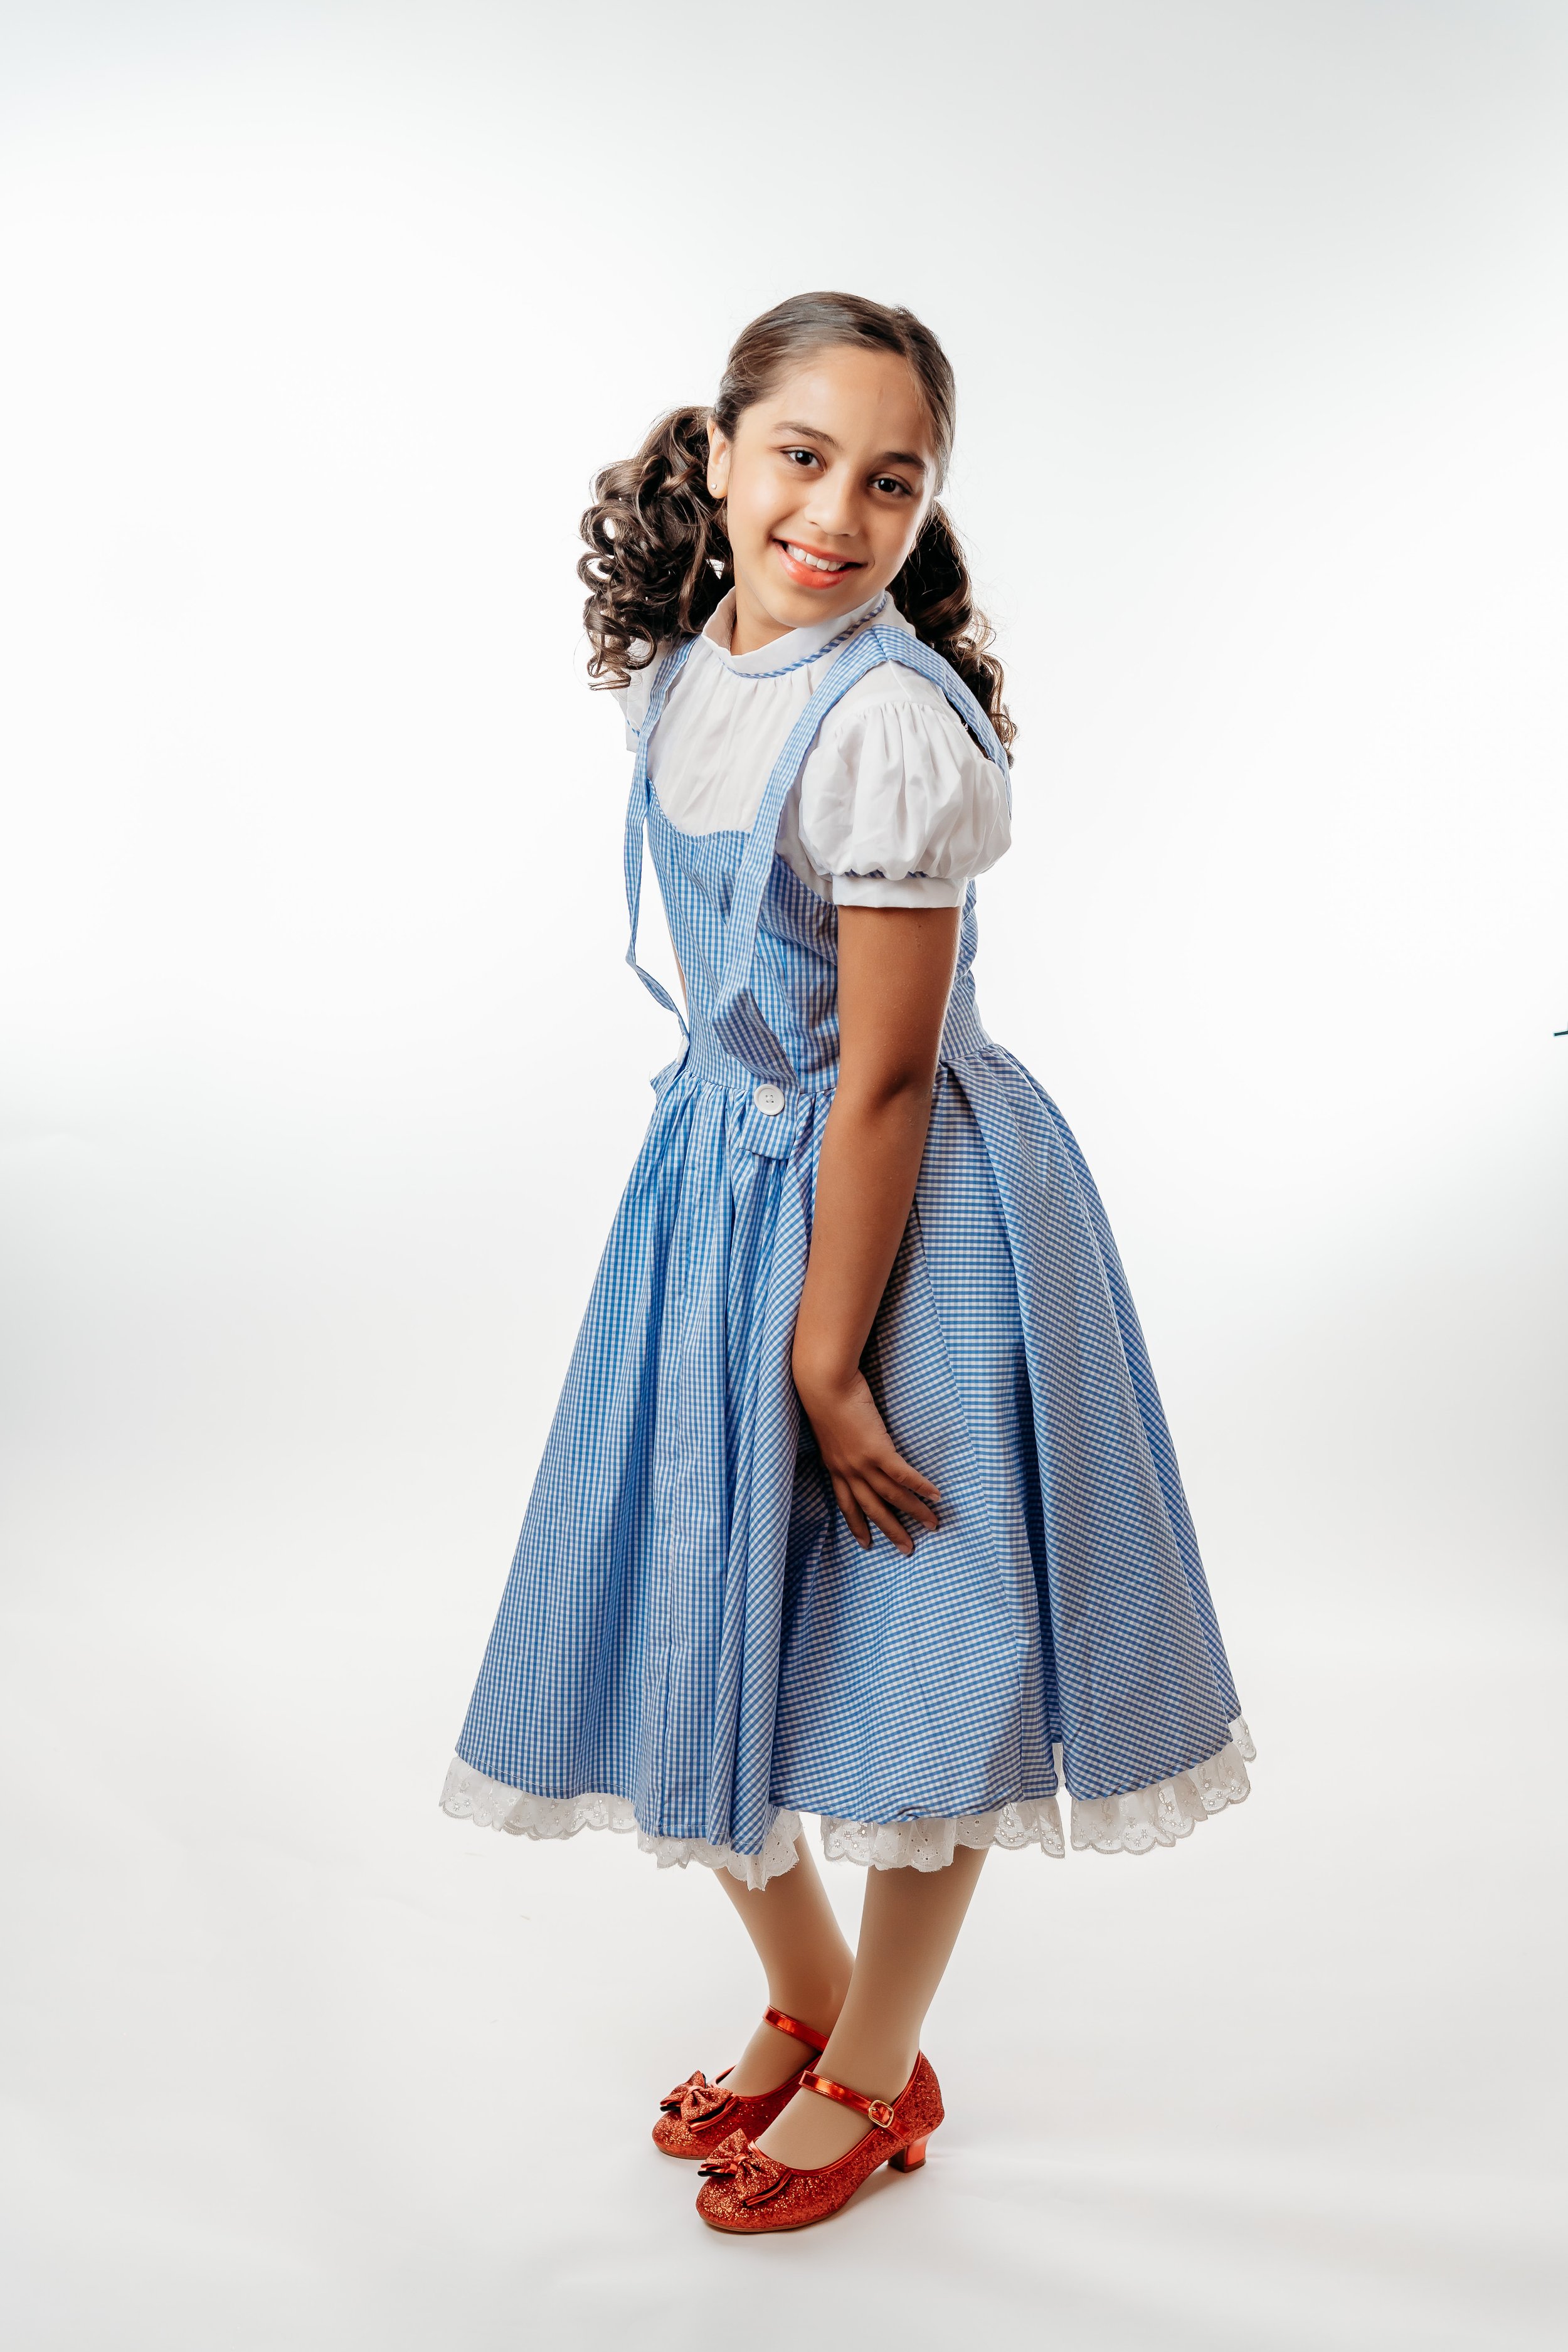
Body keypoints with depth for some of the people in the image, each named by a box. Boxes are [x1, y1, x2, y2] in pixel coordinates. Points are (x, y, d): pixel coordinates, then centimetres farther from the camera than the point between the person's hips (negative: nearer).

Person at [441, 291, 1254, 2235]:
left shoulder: (889, 720, -23)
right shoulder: (681, 670, 2)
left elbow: (885, 1076, -21)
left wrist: (827, 1363, -16)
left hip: (906, 1207, -8)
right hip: (718, 1179, 8)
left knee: (905, 1653, 9)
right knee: (694, 1620, 16)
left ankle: (875, 2074, 32)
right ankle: (803, 2001, 40)